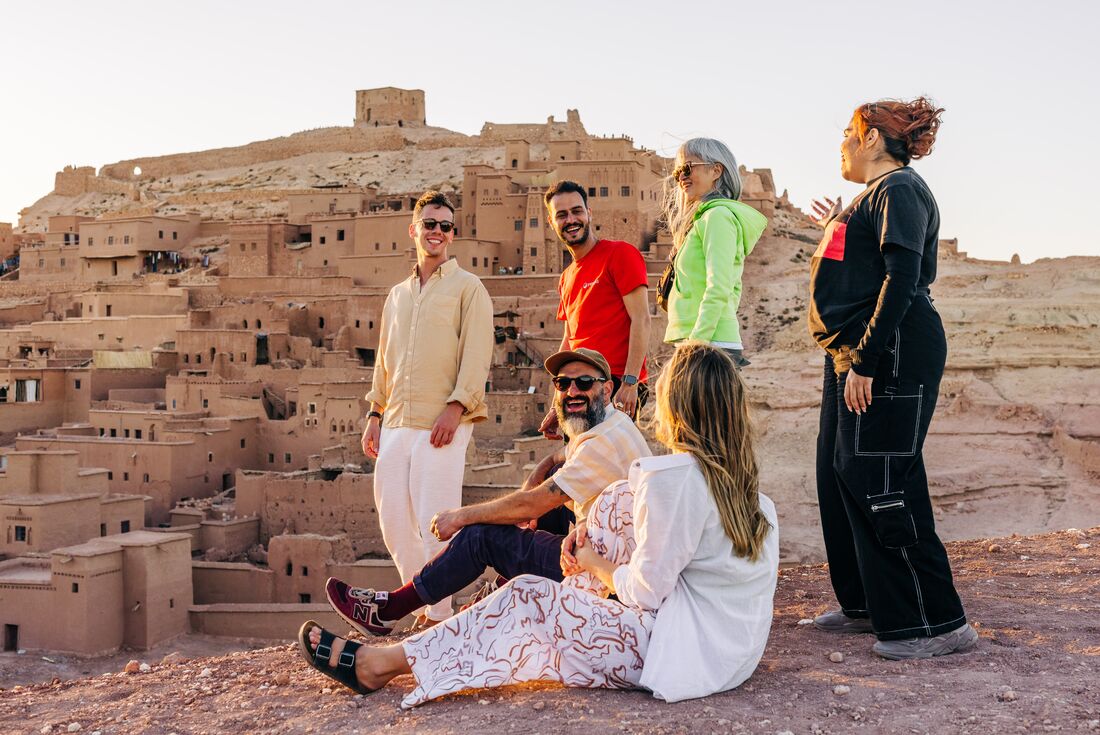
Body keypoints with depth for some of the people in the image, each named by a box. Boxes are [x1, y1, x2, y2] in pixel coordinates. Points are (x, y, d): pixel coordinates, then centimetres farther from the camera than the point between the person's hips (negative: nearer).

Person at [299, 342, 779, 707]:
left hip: (685, 649, -9)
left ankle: (379, 663, 3)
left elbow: (645, 591, -16)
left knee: (527, 599, -5)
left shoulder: (675, 476, -18)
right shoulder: (743, 482, 10)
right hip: (734, 647, 9)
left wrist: (595, 565, 3)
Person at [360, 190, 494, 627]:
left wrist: (455, 406, -17)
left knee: (435, 521, -8)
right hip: (396, 423, 6)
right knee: (393, 517, 6)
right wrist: (375, 413, 18)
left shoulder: (467, 287, 3)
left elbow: (477, 353, -6)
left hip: (441, 423, -6)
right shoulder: (397, 295, 22)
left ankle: (438, 615, 1)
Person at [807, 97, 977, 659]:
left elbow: (902, 279, -20)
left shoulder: (899, 189, -9)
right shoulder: (873, 197, 21)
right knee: (840, 476, 12)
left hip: (893, 353, -11)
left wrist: (866, 360, -24)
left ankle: (939, 623, -4)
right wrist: (838, 233, 25)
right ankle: (867, 606, 23)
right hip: (855, 357, 11)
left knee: (879, 484, -12)